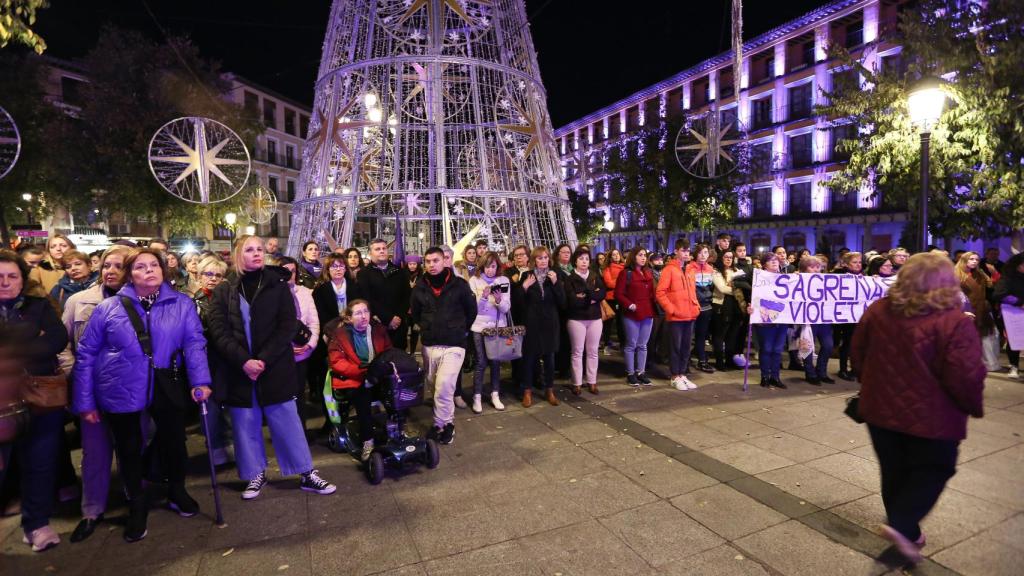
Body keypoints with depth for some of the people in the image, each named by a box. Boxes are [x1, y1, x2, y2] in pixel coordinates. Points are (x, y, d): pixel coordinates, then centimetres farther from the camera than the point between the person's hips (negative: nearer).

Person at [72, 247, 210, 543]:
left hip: (167, 389, 0)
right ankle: (137, 506, 37)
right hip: (120, 393, 0)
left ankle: (176, 492, 42)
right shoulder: (108, 308, -3)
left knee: (175, 441, 14)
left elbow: (194, 342, -10)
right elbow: (86, 355, 1)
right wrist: (84, 401, 0)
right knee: (129, 450, 15)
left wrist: (200, 380, -22)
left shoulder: (182, 304, -3)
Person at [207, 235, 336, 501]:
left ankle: (308, 474, 12)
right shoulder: (224, 291, 6)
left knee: (287, 420, 3)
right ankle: (256, 475, 26)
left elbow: (287, 326, -5)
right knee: (246, 424, 9)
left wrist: (264, 360, -15)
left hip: (274, 367, -1)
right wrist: (244, 361, -15)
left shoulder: (278, 285, 3)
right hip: (239, 370, 2)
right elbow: (219, 331, -3)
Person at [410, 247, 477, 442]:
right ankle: (447, 420, 29)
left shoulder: (459, 285, -5)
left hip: (453, 345, -4)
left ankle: (442, 424, 5)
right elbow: (415, 314, 19)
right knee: (436, 385, 11)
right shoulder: (420, 288, 4)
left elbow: (472, 310, 6)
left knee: (444, 386, -15)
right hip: (429, 345, 4)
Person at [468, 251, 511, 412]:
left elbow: (506, 308, -2)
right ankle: (477, 397, 6)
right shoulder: (474, 280, -2)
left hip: (498, 326, 2)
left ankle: (495, 395, 19)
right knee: (481, 362, -3)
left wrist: (499, 300, -23)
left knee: (495, 362, 7)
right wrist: (483, 296, -23)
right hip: (479, 327, -2)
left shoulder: (503, 280, 2)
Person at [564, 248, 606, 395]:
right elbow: (572, 300, -15)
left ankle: (592, 382, 17)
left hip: (595, 318, 3)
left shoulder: (596, 276, 9)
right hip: (576, 319, -3)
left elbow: (603, 293, -6)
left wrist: (584, 296, -17)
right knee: (577, 352, 2)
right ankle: (577, 383, 10)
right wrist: (591, 297, -9)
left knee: (592, 351, 8)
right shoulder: (570, 278, -2)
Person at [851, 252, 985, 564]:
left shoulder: (877, 311, -4)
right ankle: (902, 525, 4)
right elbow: (965, 378, -20)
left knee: (895, 472, 19)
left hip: (881, 409, 5)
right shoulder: (955, 322, -19)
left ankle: (907, 532, 33)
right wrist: (974, 407, 0)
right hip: (930, 417, -4)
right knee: (932, 471, 17)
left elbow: (857, 354, 5)